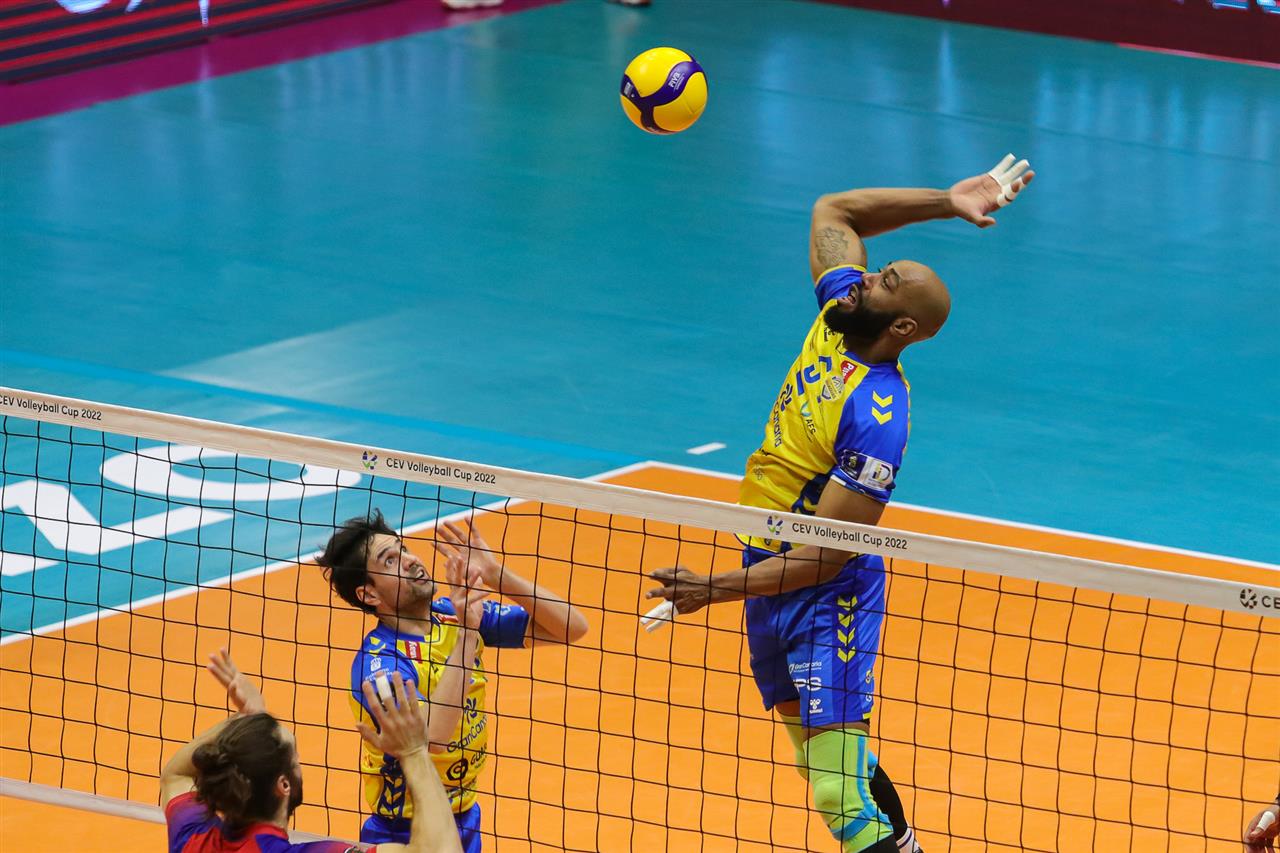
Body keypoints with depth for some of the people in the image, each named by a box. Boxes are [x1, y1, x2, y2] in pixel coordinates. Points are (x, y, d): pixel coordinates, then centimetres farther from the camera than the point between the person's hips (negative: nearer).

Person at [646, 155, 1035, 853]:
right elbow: (833, 211, 11)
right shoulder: (837, 316, -3)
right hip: (770, 574, 9)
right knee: (818, 754, 19)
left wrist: (717, 590, -26)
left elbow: (828, 554, -25)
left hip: (826, 602, -9)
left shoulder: (876, 416, -26)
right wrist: (945, 202, 1)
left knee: (841, 795, -17)